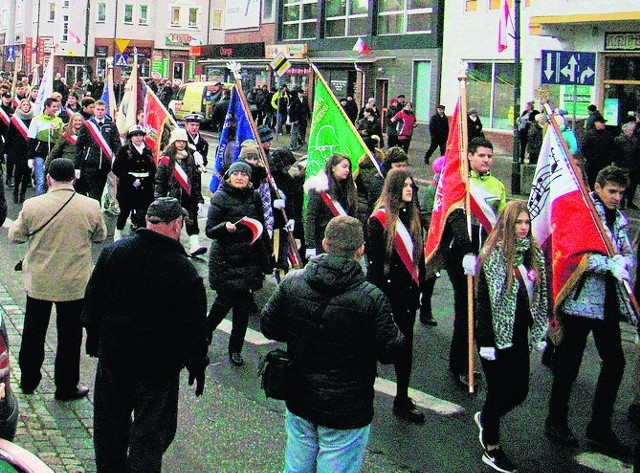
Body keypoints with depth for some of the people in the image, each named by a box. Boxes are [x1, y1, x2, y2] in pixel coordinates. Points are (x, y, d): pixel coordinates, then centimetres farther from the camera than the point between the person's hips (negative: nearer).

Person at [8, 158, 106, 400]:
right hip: (75, 285, -1)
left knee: (33, 333, 19)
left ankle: (28, 381, 34)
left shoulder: (31, 205, -13)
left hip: (38, 282, 1)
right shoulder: (91, 206, -13)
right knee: (69, 337, 12)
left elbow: (15, 236, 2)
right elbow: (99, 237, 5)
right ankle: (66, 387, 21)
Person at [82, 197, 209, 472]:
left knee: (110, 427, 21)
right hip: (160, 366, -4)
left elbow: (92, 302, 4)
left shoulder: (113, 252, -6)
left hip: (113, 357, 4)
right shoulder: (185, 270, -18)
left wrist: (94, 341, 17)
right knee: (151, 432, 8)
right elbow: (195, 326, -12)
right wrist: (197, 365, 1)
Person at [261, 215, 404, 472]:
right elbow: (390, 352, -15)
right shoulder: (372, 299, -22)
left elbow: (268, 327, 1)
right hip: (346, 412, -4)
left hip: (298, 402, 4)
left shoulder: (291, 282, -10)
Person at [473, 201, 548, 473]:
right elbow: (483, 300, -15)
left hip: (519, 335, 6)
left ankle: (485, 418, 38)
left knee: (520, 390, 9)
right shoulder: (494, 256, -13)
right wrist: (485, 341, -16)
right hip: (496, 335, -6)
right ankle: (491, 449, 19)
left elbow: (540, 297, 13)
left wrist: (540, 334, 13)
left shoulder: (534, 254, 6)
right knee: (499, 390, 2)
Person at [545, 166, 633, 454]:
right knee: (569, 364, 2)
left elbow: (627, 254, 10)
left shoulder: (620, 219, 15)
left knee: (614, 361, 8)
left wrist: (623, 263, -12)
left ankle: (600, 427, 20)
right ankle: (556, 423, 17)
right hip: (580, 298, -7)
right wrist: (610, 265, -26)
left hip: (608, 301, 7)